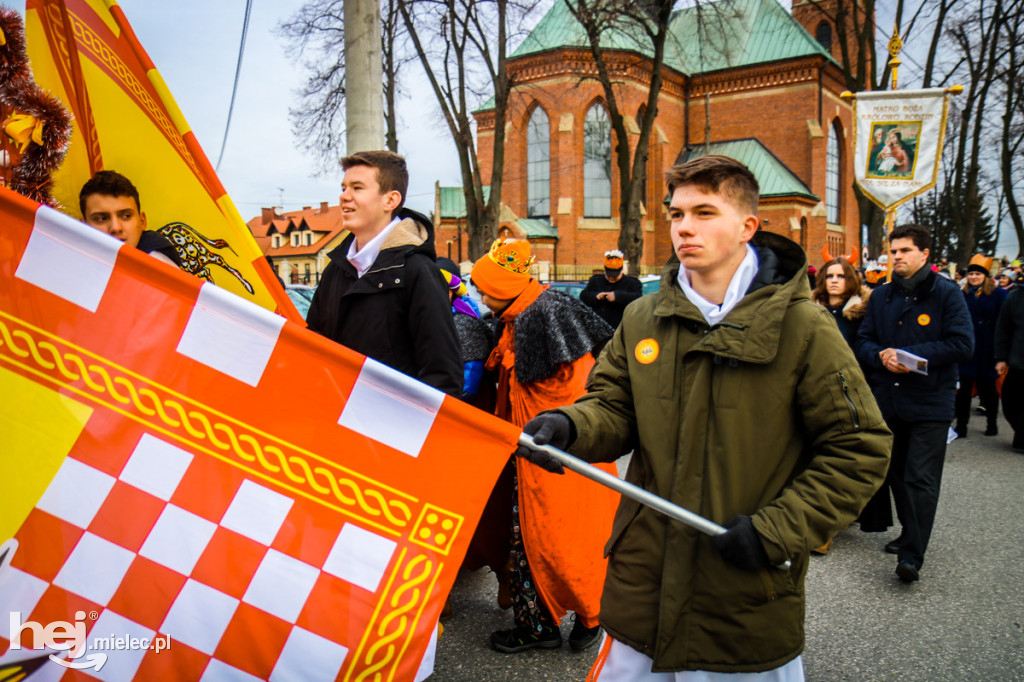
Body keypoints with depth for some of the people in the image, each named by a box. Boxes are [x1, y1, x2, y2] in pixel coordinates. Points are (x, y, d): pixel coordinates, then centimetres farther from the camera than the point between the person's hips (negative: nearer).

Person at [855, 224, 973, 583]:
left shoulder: (946, 293, -4)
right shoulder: (880, 296, 11)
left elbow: (962, 344, -10)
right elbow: (864, 341, 11)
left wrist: (912, 356, -18)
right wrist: (882, 357, -11)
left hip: (930, 403, -5)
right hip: (888, 400, 5)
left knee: (920, 479, -6)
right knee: (897, 473, 15)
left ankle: (912, 556, -2)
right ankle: (911, 535, 32)